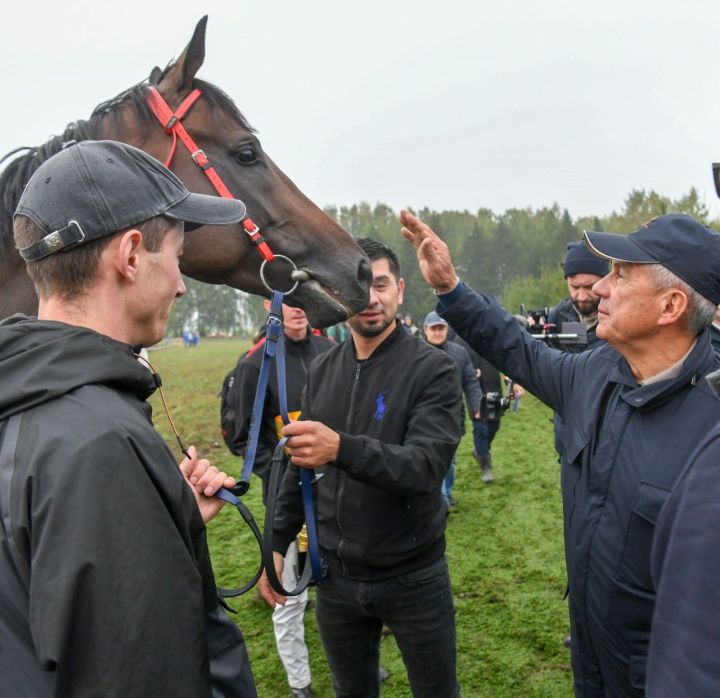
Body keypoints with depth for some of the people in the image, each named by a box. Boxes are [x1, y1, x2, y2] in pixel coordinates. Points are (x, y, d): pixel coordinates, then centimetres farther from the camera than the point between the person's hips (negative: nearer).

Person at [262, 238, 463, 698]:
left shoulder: (433, 368, -14)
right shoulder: (321, 371, 1)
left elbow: (426, 466, -27)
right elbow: (300, 468, 10)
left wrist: (340, 448, -42)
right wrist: (279, 544, 10)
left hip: (412, 576, -4)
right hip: (335, 576, 4)